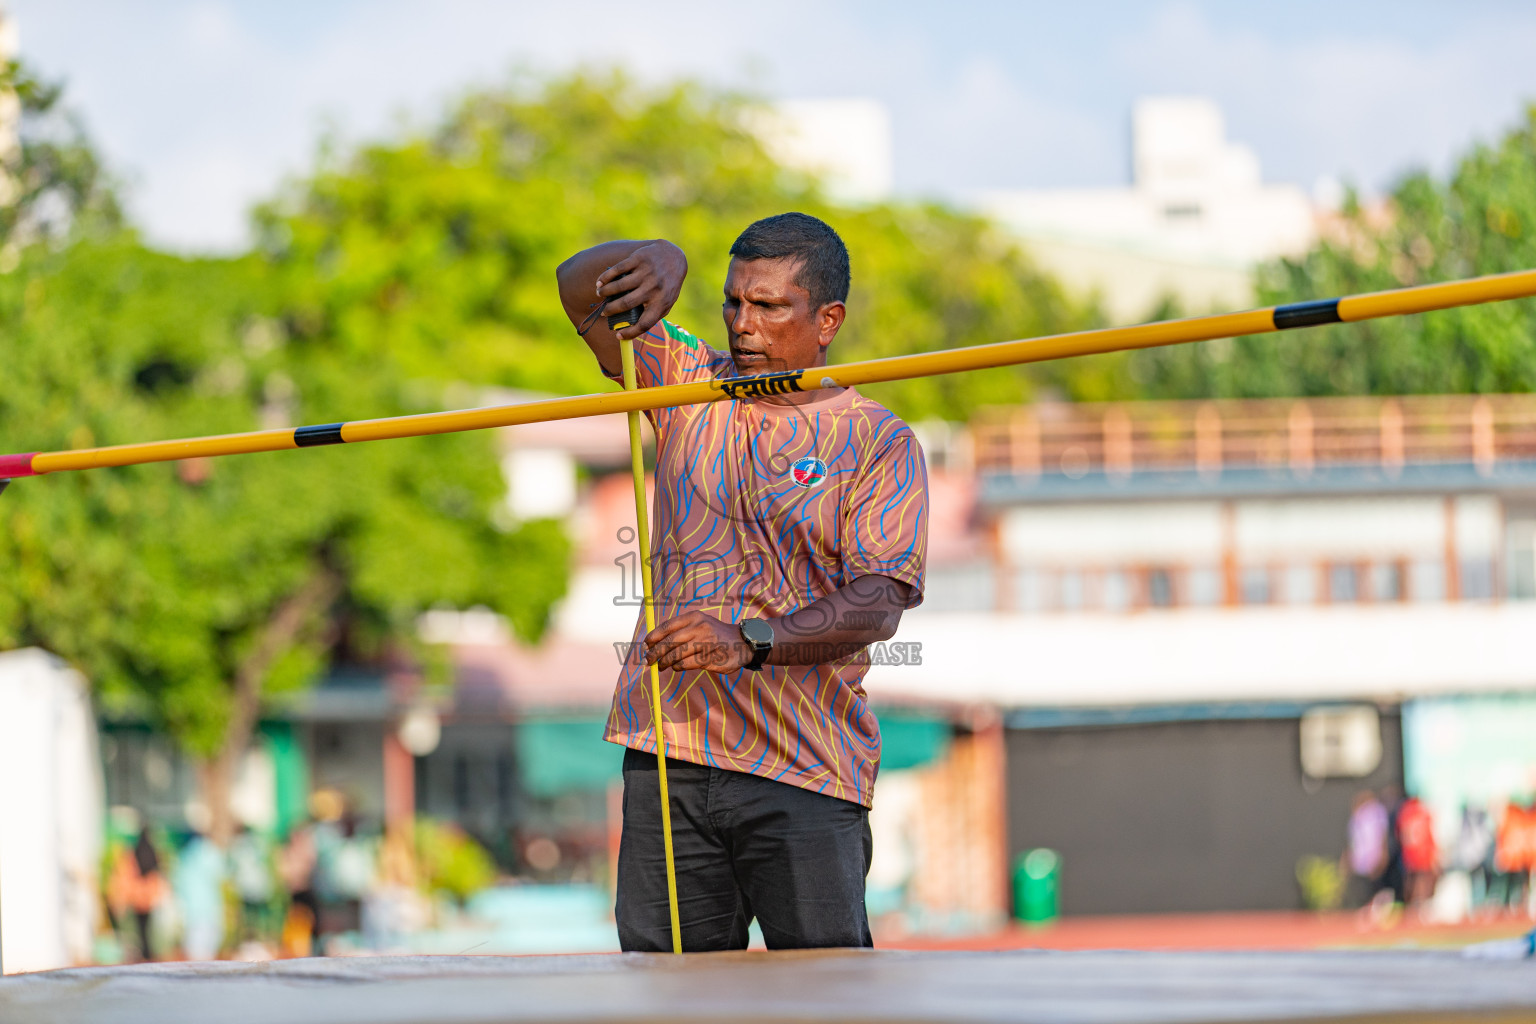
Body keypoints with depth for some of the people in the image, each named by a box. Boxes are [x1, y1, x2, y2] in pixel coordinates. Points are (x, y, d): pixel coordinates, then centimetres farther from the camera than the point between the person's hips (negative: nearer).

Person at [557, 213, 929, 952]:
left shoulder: (877, 441, 1)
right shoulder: (687, 380, 13)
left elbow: (880, 600, -10)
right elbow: (580, 287, 8)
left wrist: (750, 640, -25)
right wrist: (658, 258, -14)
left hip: (802, 771, -3)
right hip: (669, 752, 3)